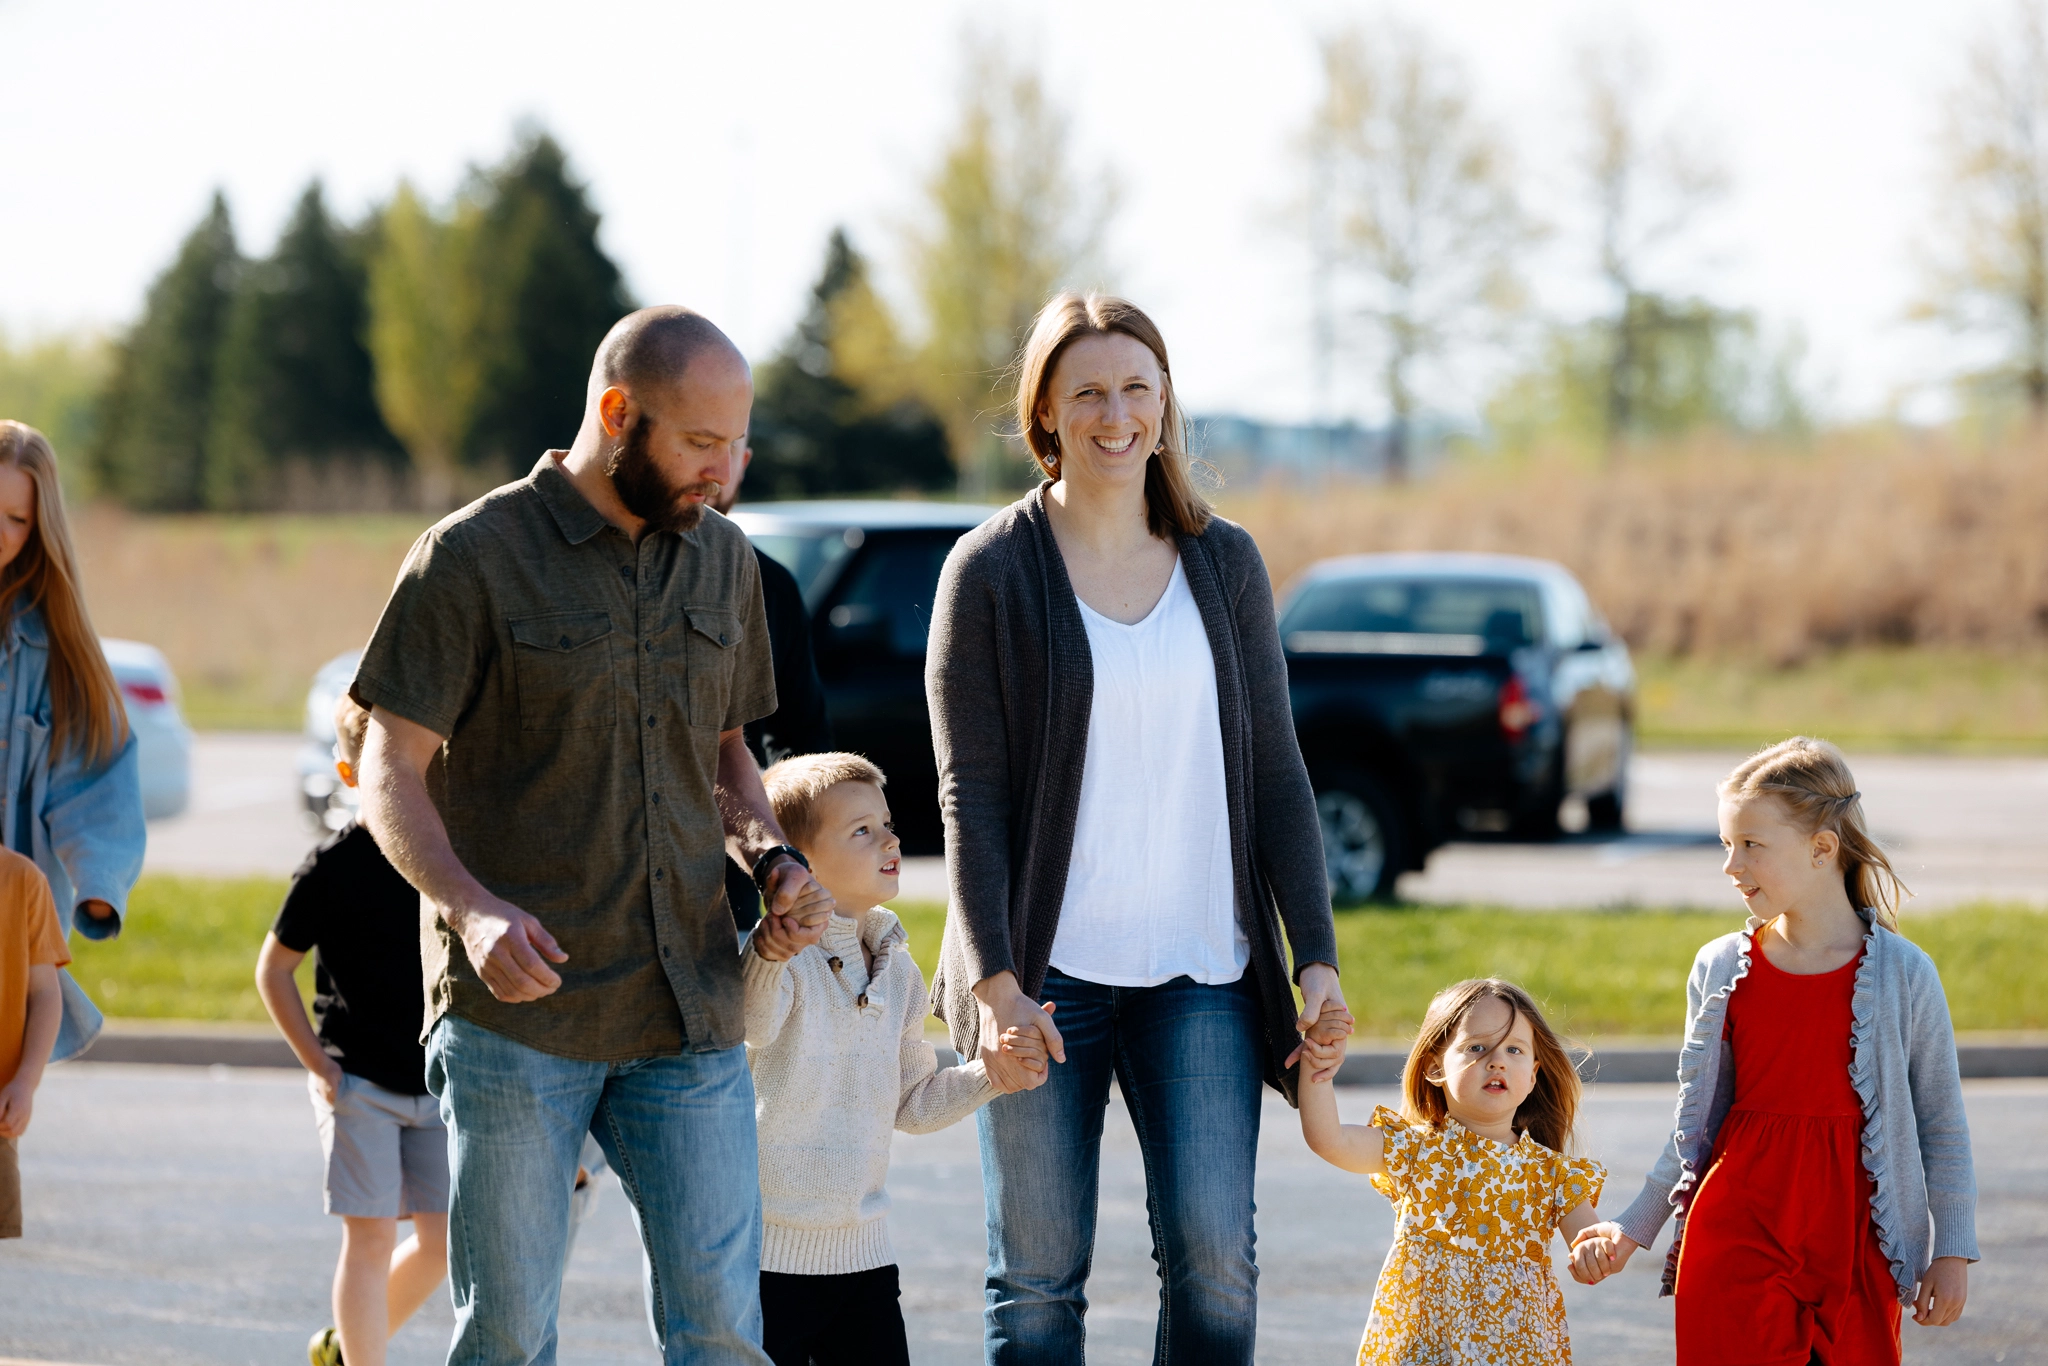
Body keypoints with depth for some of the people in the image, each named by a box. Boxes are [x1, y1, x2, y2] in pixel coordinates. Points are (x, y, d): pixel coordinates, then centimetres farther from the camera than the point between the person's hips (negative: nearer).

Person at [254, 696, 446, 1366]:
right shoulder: (333, 866, -9)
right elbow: (272, 968, 0)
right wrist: (318, 1064, -6)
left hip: (436, 1083, 4)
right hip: (358, 1083, -4)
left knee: (443, 1240, 5)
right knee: (370, 1236, -7)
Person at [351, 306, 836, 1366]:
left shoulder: (723, 561, 13)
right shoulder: (474, 558, -5)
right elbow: (392, 774, -6)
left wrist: (771, 859, 3)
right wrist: (473, 909, -24)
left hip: (689, 1014, 4)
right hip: (515, 1012, -4)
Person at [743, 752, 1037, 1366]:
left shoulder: (894, 970, 11)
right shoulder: (773, 957, -11)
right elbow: (751, 1027, -33)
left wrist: (992, 1073, 3)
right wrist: (769, 956, -51)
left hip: (863, 1252, 6)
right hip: (766, 1248, -6)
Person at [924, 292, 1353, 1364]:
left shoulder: (1224, 563, 9)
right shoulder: (991, 570, 0)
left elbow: (1275, 772, 10)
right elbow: (970, 793, -4)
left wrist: (1316, 955, 1)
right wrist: (993, 981, -13)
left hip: (1201, 972, 2)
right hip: (1045, 974, -2)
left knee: (1215, 1256, -10)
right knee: (1037, 1277, 0)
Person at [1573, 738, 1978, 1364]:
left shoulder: (1902, 973, -3)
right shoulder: (1719, 970, 4)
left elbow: (1943, 1127, 3)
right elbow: (1696, 1123, 12)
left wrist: (1952, 1254, 3)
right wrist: (1632, 1229, 8)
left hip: (1853, 1244, -2)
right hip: (1736, 1236, 2)